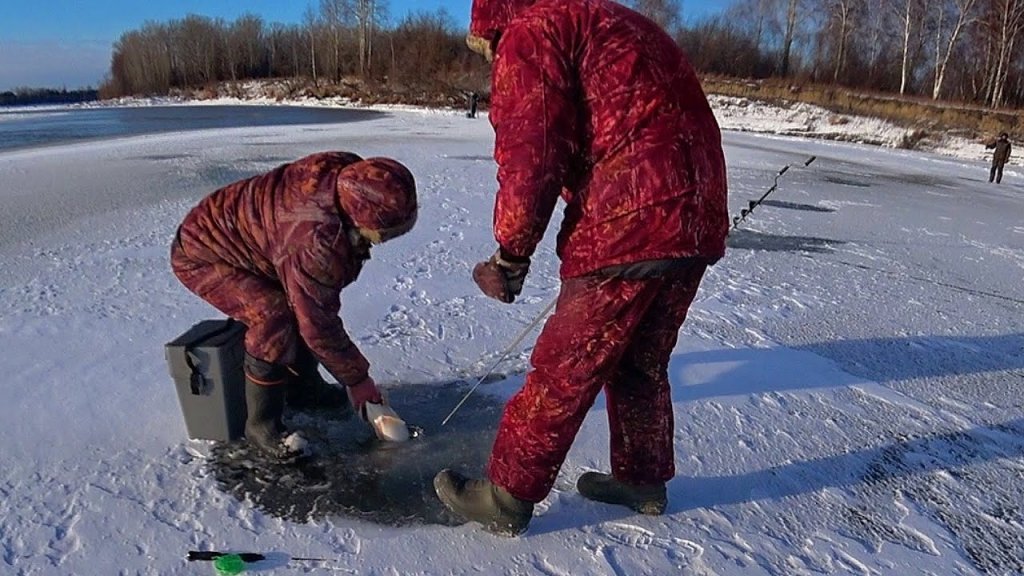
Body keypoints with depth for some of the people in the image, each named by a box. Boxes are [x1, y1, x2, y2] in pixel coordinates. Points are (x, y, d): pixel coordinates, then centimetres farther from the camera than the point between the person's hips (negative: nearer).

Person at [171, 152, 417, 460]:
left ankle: (303, 387, 26)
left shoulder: (349, 174, -18)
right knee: (275, 318, -24)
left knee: (303, 304, 7)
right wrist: (356, 379, -16)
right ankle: (261, 425, -7)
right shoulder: (316, 241, -40)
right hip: (201, 254, -9)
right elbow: (319, 324, -29)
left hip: (244, 233, 9)